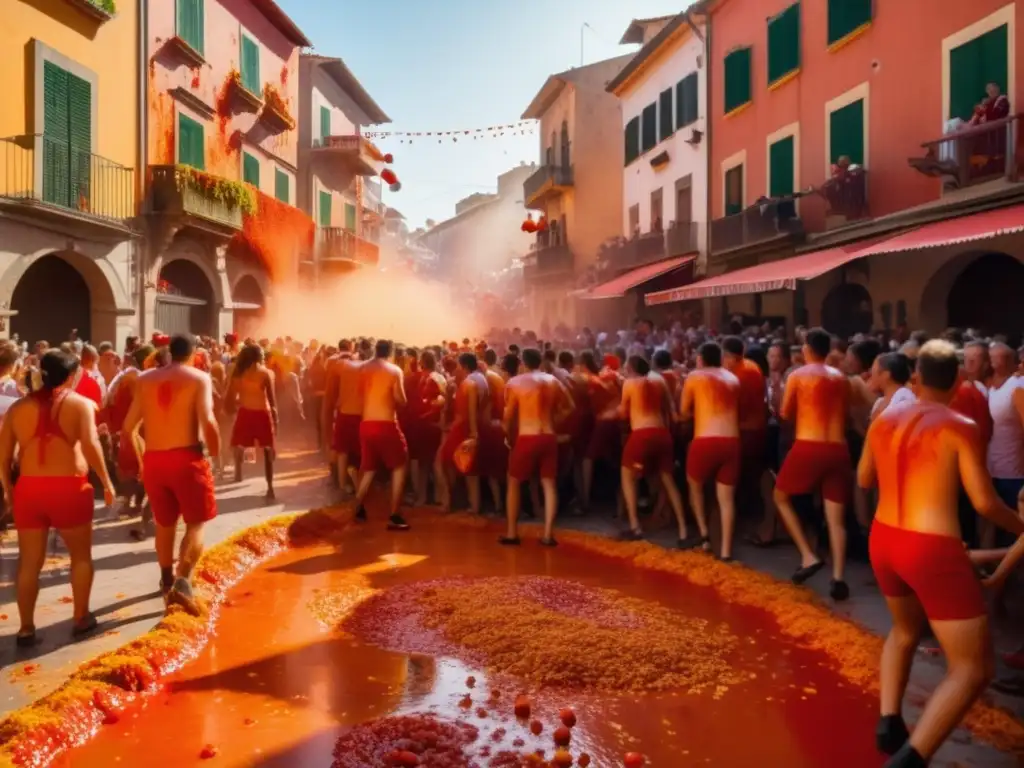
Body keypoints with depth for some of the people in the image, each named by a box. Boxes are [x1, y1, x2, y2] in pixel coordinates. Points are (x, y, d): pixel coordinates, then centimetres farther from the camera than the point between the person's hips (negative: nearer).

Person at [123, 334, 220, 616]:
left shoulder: (145, 379, 10)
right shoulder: (199, 378, -4)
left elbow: (129, 426, 10)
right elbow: (207, 421, -17)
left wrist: (141, 455, 24)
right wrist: (216, 453, -3)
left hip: (153, 460, 5)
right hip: (186, 457, -5)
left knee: (165, 523, 20)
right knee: (196, 522, 3)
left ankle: (167, 581, 34)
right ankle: (183, 581, -16)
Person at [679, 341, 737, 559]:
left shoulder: (694, 377, 5)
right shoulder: (734, 379, 18)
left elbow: (683, 413, 9)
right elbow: (735, 409, 19)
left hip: (705, 441, -3)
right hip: (732, 441, 3)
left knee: (695, 484, 22)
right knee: (727, 497, 6)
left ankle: (703, 533, 16)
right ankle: (726, 551, 5)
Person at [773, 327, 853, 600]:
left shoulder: (797, 375, -1)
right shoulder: (841, 378, 12)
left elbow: (785, 414, 6)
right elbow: (845, 413, 17)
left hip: (808, 447, -4)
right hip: (838, 450, 4)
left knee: (781, 497, 17)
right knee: (836, 517, 7)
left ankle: (808, 556, 8)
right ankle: (838, 578, 1)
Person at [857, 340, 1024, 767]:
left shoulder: (884, 419, 4)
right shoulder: (960, 427, -11)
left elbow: (864, 480, 15)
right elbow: (985, 503, -9)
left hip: (884, 541, 6)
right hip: (933, 550, -6)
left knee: (905, 630, 32)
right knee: (973, 667, 4)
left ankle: (888, 724, 26)